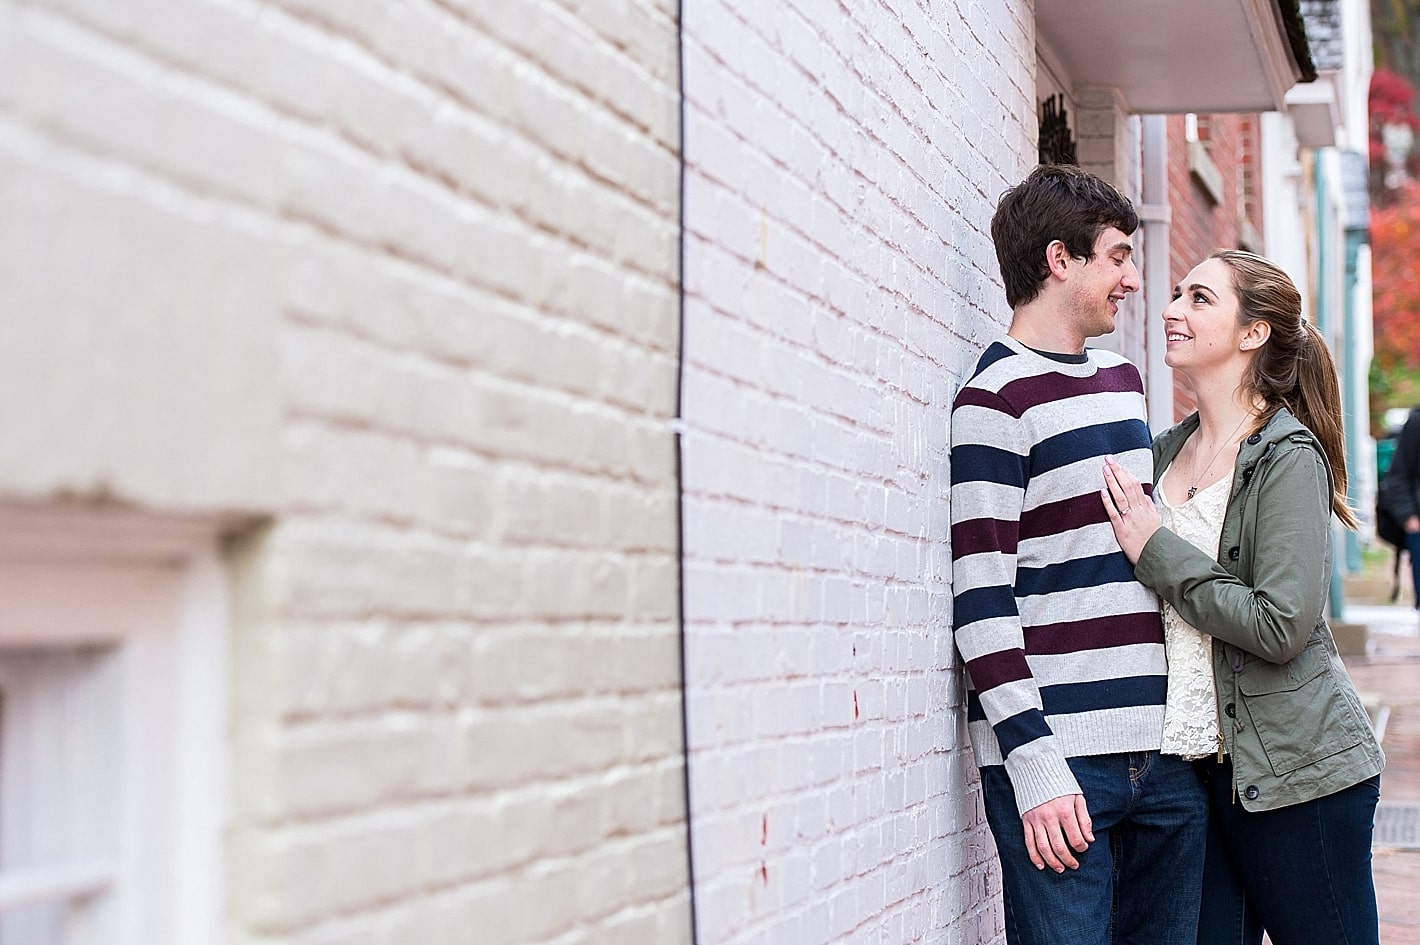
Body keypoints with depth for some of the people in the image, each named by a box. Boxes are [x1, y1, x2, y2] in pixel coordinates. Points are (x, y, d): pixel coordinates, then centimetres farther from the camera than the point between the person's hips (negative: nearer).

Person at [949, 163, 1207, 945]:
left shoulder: (1122, 380, 17)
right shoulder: (996, 399, -7)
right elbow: (981, 601, -12)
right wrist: (1033, 764, -16)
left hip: (1164, 752, 7)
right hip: (1059, 761, -7)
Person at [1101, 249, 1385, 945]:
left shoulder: (1289, 457, -11)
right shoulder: (1167, 451, 10)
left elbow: (1281, 625, -20)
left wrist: (1155, 550, -15)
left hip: (1297, 774, -7)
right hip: (1199, 766, 7)